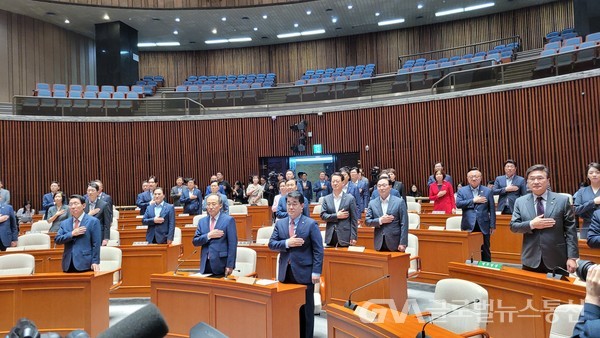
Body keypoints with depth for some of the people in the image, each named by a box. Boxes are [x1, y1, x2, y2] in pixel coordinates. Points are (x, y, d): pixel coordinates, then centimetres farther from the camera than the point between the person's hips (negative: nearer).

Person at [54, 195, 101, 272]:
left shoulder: (93, 221, 0)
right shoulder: (64, 223, 15)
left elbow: (96, 244, -4)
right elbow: (57, 240, 4)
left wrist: (95, 262, -11)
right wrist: (72, 234, -11)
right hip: (68, 265, 4)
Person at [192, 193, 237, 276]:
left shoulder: (229, 220, -4)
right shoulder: (202, 221, 12)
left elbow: (232, 245, -8)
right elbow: (195, 242, 6)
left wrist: (230, 266, -13)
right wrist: (209, 235, -11)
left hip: (221, 265, -4)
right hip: (205, 265, 4)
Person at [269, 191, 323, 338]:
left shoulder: (311, 224, -6)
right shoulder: (279, 223, 7)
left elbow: (318, 250, -8)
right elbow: (271, 244, 1)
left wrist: (316, 272, -13)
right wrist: (287, 243, -16)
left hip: (304, 272, -4)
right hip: (286, 272, 4)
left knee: (305, 309, 7)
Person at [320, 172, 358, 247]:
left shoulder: (350, 198, 0)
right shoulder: (326, 199, 8)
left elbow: (354, 219, -1)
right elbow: (322, 215, 2)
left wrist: (353, 237, -7)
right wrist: (336, 216, -12)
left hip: (345, 237, -2)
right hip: (330, 236, 2)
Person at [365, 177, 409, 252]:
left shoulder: (399, 202, -2)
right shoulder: (372, 203, 7)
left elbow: (404, 224, -4)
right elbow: (367, 221, 4)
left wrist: (403, 243, -10)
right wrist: (380, 221, -13)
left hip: (395, 244, -2)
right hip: (379, 244, 2)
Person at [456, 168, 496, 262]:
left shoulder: (488, 191, 5)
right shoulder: (462, 191, 4)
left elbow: (492, 209, 4)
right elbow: (458, 204, -11)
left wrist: (492, 225, -1)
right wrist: (473, 200, -15)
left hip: (483, 226, 0)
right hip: (468, 226, 0)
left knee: (485, 251, 8)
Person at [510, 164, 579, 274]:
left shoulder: (562, 200, -1)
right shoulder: (520, 202, 4)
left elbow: (570, 231, -2)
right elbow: (513, 226, 2)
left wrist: (572, 257, -8)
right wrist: (531, 224, -16)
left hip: (557, 261, -1)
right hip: (531, 261, 1)